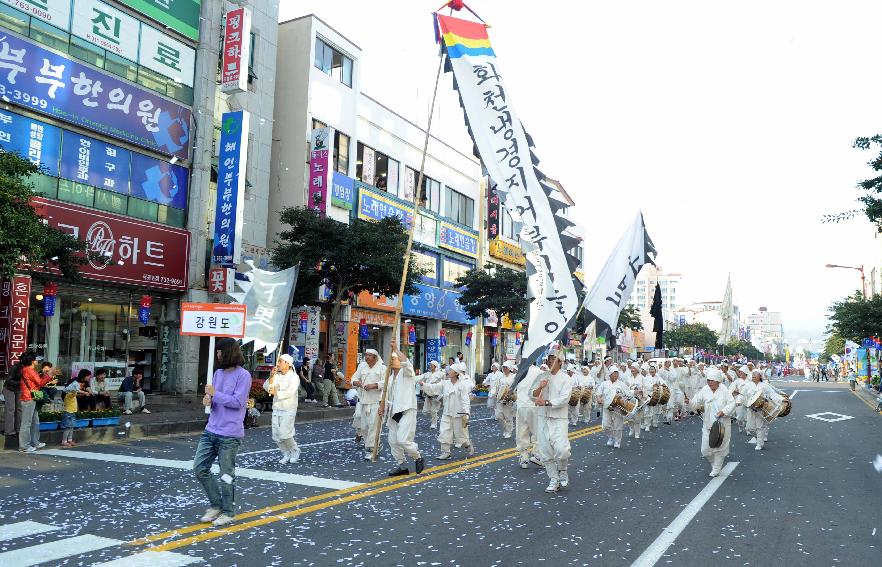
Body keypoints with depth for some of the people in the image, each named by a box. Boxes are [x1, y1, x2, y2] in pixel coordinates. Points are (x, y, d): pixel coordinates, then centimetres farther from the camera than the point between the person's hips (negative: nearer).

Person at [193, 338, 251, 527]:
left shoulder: (243, 375, -12)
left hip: (229, 435, -7)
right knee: (199, 468, 9)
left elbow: (237, 401, -18)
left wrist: (214, 393, -14)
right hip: (210, 430, 8)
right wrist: (208, 399, -6)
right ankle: (216, 504, 26)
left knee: (226, 475, 4)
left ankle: (228, 511, 21)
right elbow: (214, 398, 17)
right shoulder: (218, 373, 11)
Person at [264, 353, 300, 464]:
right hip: (276, 409, 6)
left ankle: (295, 451, 13)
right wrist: (272, 376, -12)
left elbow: (291, 392, -21)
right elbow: (266, 387, 0)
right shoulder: (277, 376, 10)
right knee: (276, 436, 5)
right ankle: (286, 454, 22)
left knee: (284, 434, -11)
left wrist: (276, 393, -24)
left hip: (288, 410, -6)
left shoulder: (294, 377, -8)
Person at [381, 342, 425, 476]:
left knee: (403, 439, -16)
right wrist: (382, 406, 9)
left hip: (407, 411, -8)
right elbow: (387, 394, 24)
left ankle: (418, 458, 6)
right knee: (393, 441, 8)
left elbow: (405, 361, -28)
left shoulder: (406, 372, -5)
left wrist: (396, 349, -22)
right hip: (394, 412, 8)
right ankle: (401, 465, 20)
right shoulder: (390, 377, 18)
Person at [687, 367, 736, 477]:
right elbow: (696, 402, -1)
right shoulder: (704, 390, 0)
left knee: (720, 447, 7)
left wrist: (724, 411, -24)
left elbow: (732, 404, -8)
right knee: (706, 449, 0)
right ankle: (714, 464, 30)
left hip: (722, 424, -2)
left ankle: (716, 470, 24)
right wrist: (689, 402, -23)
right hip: (708, 425, 2)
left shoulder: (724, 391, -7)